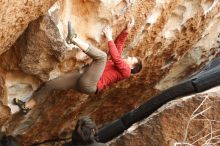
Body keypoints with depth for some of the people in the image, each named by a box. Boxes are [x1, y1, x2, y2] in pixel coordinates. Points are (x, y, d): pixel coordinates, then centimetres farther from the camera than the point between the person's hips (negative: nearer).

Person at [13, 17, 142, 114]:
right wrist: (127, 30, 17)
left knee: (102, 55, -26)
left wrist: (109, 38, -8)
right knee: (49, 84, 9)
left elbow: (116, 56, -11)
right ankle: (27, 107, 16)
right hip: (81, 77, 9)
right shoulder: (118, 63, 27)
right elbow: (118, 45, 26)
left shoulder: (125, 71, 4)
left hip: (89, 84, -9)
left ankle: (74, 38, -34)